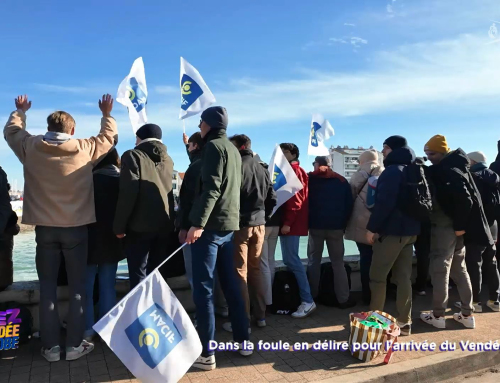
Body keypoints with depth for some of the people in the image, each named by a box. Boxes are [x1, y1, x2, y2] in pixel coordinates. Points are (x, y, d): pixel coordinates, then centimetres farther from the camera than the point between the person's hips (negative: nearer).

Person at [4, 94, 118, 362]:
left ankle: (51, 347, 15)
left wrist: (20, 111, 38)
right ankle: (75, 345, 12)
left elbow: (11, 129, 20)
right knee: (77, 286, 8)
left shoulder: (31, 146, -2)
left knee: (47, 286, 10)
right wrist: (107, 114, 28)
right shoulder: (85, 148, -6)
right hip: (76, 227, -1)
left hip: (44, 228, 2)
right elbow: (110, 136, 12)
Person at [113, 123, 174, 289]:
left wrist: (119, 226, -9)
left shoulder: (133, 156, -5)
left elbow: (128, 193, -14)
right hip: (164, 224, 6)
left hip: (140, 225, -6)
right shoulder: (168, 159, 14)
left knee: (138, 274, -1)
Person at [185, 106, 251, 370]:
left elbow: (211, 188, -19)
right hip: (229, 224, 9)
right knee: (230, 284, 14)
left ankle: (206, 354, 2)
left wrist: (198, 223, -23)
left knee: (203, 289, -4)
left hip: (210, 225, -9)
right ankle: (242, 341, 23)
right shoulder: (233, 150, 18)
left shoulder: (214, 146, -7)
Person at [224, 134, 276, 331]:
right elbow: (272, 198, 12)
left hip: (240, 224, -7)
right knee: (255, 269, 15)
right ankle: (260, 316, 22)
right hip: (259, 224, 7)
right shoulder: (261, 169, 12)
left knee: (240, 272, 0)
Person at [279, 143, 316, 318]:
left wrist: (288, 222, -22)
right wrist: (286, 222, 14)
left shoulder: (295, 171, -7)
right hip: (287, 222, 10)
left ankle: (307, 301, -9)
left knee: (292, 260, -11)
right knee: (290, 259, 11)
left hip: (292, 223, -10)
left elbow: (296, 199, -17)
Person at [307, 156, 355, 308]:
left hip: (316, 225, -1)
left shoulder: (310, 179, 4)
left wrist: (307, 222, 10)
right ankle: (343, 299, 7)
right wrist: (344, 224, 9)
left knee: (314, 261, 9)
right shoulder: (342, 180, 8)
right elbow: (349, 205, 4)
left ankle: (312, 297, 13)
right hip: (336, 226, 1)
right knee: (338, 262, 7)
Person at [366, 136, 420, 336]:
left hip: (391, 230, -9)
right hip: (409, 230, 9)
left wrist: (372, 227, -18)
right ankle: (404, 322, 16)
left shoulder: (392, 171, -13)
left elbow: (384, 202, -23)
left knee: (377, 276, 1)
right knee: (404, 276, 11)